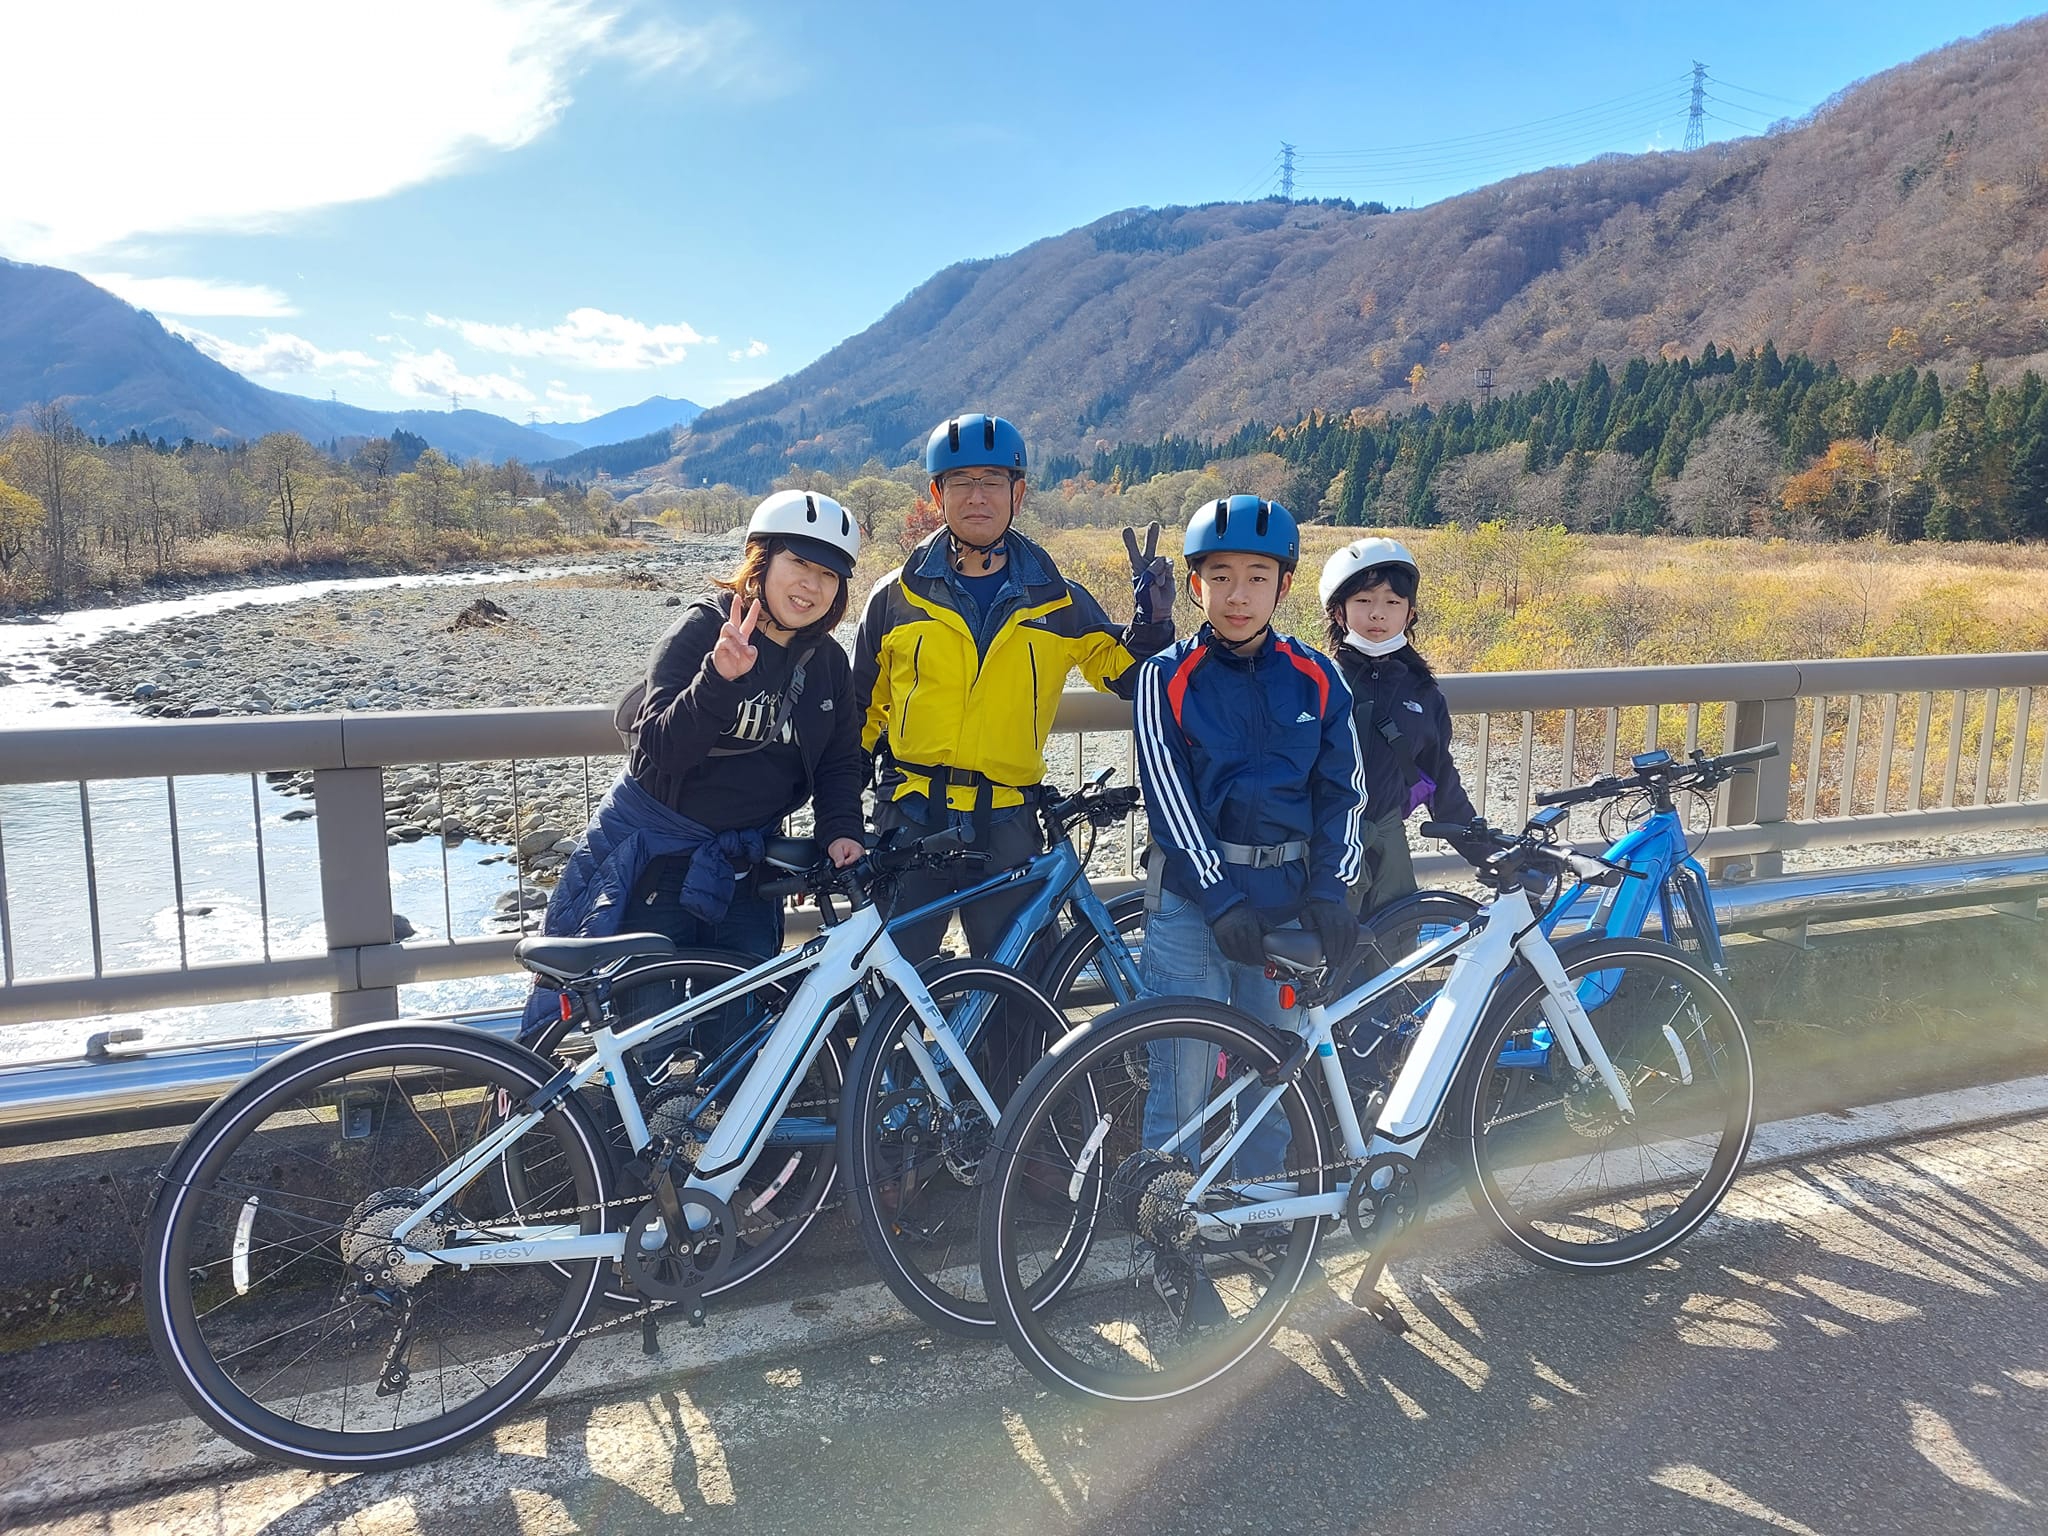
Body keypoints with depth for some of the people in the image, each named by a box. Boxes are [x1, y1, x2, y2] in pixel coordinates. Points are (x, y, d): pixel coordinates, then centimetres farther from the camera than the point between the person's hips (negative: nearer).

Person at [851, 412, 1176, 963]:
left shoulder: (1057, 602, 5)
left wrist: (1152, 620, -7)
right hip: (909, 824, 0)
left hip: (1006, 831, 1)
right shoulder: (896, 597, 5)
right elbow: (862, 711, 12)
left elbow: (1124, 675, 12)